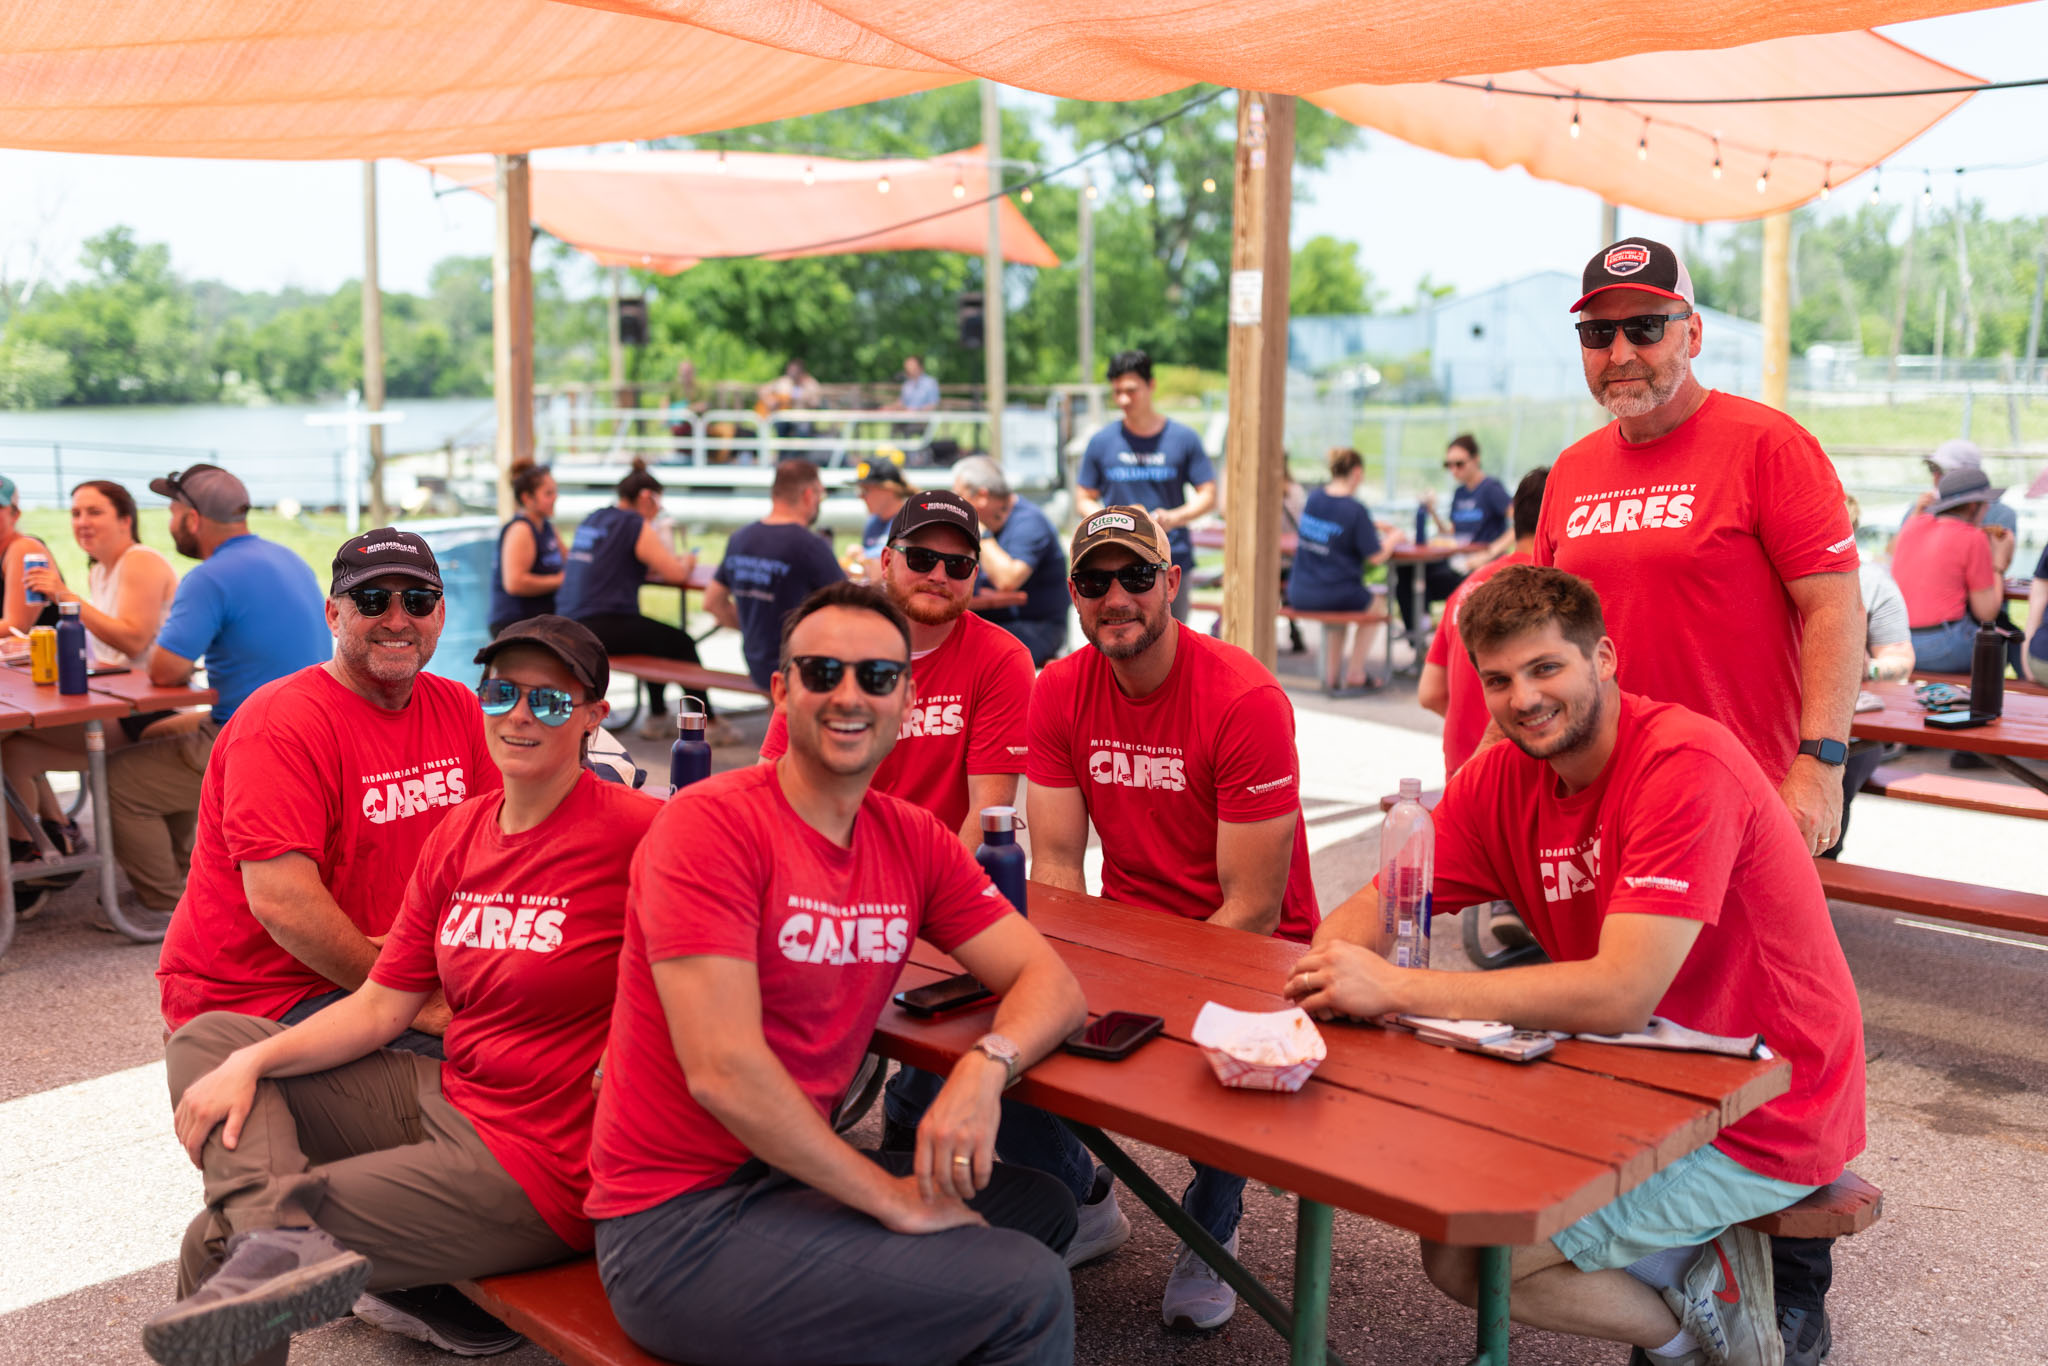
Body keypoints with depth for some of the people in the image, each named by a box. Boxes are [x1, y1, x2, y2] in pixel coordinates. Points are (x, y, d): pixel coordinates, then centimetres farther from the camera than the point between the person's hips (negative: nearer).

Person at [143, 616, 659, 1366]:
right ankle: (282, 1237, -19)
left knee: (213, 1245, -13)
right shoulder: (459, 833, 6)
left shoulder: (633, 831, -18)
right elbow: (379, 1007, 7)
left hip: (536, 1166, -8)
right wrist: (251, 1061, -6)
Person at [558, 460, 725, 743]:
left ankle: (657, 719, 30)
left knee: (658, 636, 26)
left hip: (572, 624, 9)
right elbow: (676, 574, -12)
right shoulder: (637, 526, -9)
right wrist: (687, 562, 13)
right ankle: (707, 722, 11)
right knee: (681, 643, 5)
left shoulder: (593, 519, 17)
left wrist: (675, 561, 21)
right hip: (602, 628, -9)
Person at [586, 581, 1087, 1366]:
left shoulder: (913, 841, 4)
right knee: (1026, 1293, -15)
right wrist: (894, 1198, -18)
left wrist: (986, 1066, -22)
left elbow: (1049, 980, 1)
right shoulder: (712, 823, -17)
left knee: (1041, 1208, 14)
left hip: (789, 1173, 8)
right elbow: (723, 1071, -24)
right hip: (678, 1224, -7)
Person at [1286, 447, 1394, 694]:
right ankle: (1355, 676, 28)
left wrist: (1371, 526, 25)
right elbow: (1376, 557, -14)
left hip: (1298, 595, 5)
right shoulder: (1356, 509, -16)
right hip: (1334, 596, -5)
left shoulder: (1313, 497, 2)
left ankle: (1332, 675, 35)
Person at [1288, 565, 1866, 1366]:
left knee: (1465, 1252, -14)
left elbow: (1621, 995, -31)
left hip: (1754, 1121, -8)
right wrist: (1331, 975, -25)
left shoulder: (1687, 766, -23)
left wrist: (1394, 987, -32)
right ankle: (1692, 1263, 10)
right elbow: (1372, 909, -1)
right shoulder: (1502, 778, -1)